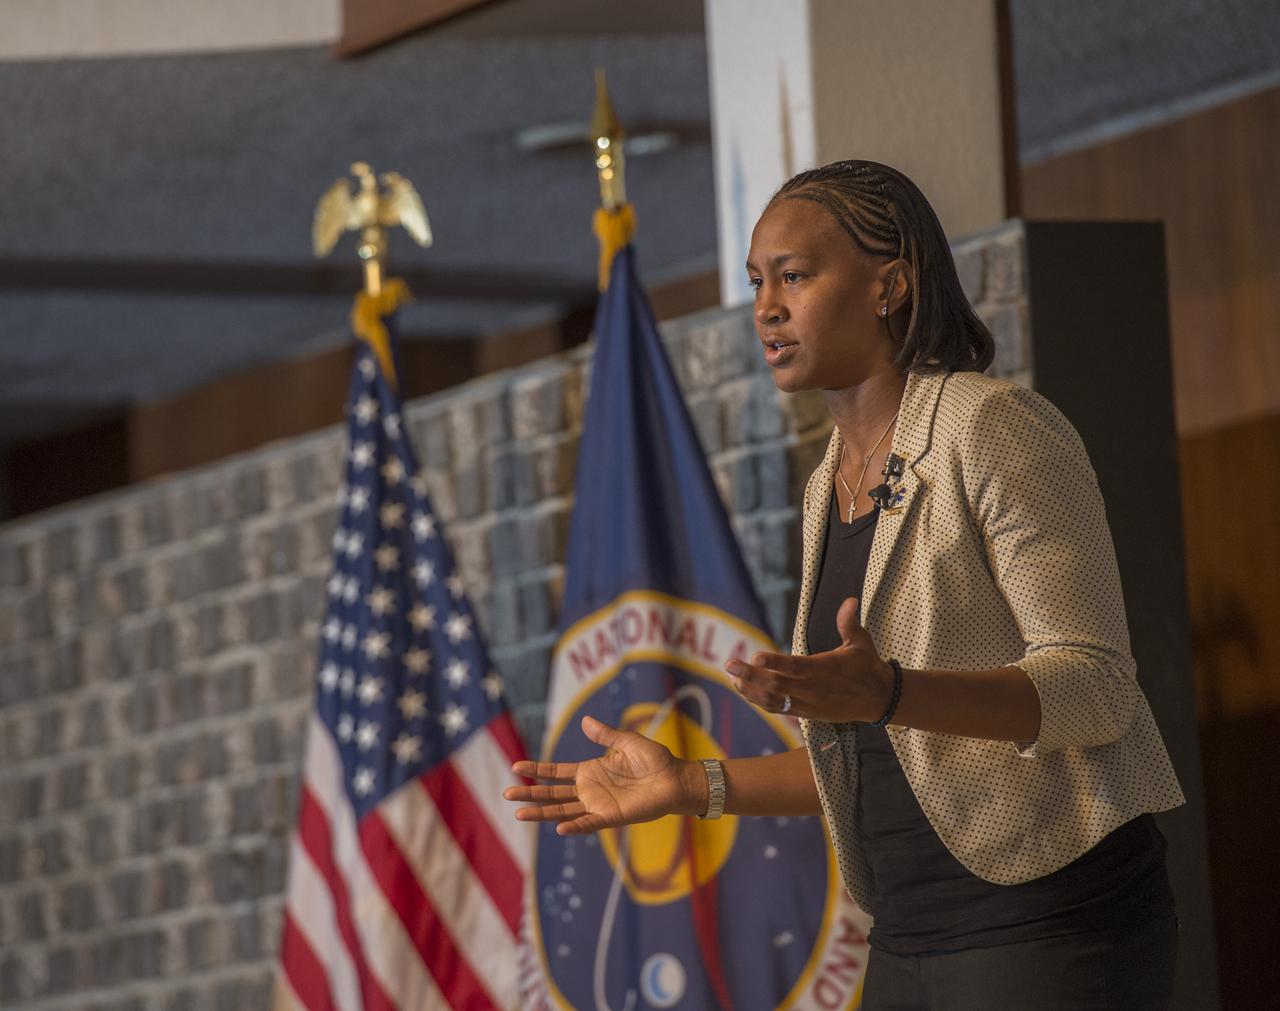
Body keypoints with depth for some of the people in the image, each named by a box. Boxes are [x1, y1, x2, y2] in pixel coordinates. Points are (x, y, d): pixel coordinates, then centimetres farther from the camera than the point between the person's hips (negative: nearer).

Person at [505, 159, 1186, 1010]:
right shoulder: (832, 490, 15)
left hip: (1052, 931, -8)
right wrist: (691, 786, 12)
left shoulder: (993, 428, -9)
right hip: (915, 938, 8)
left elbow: (1096, 689, -16)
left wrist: (885, 693, -29)